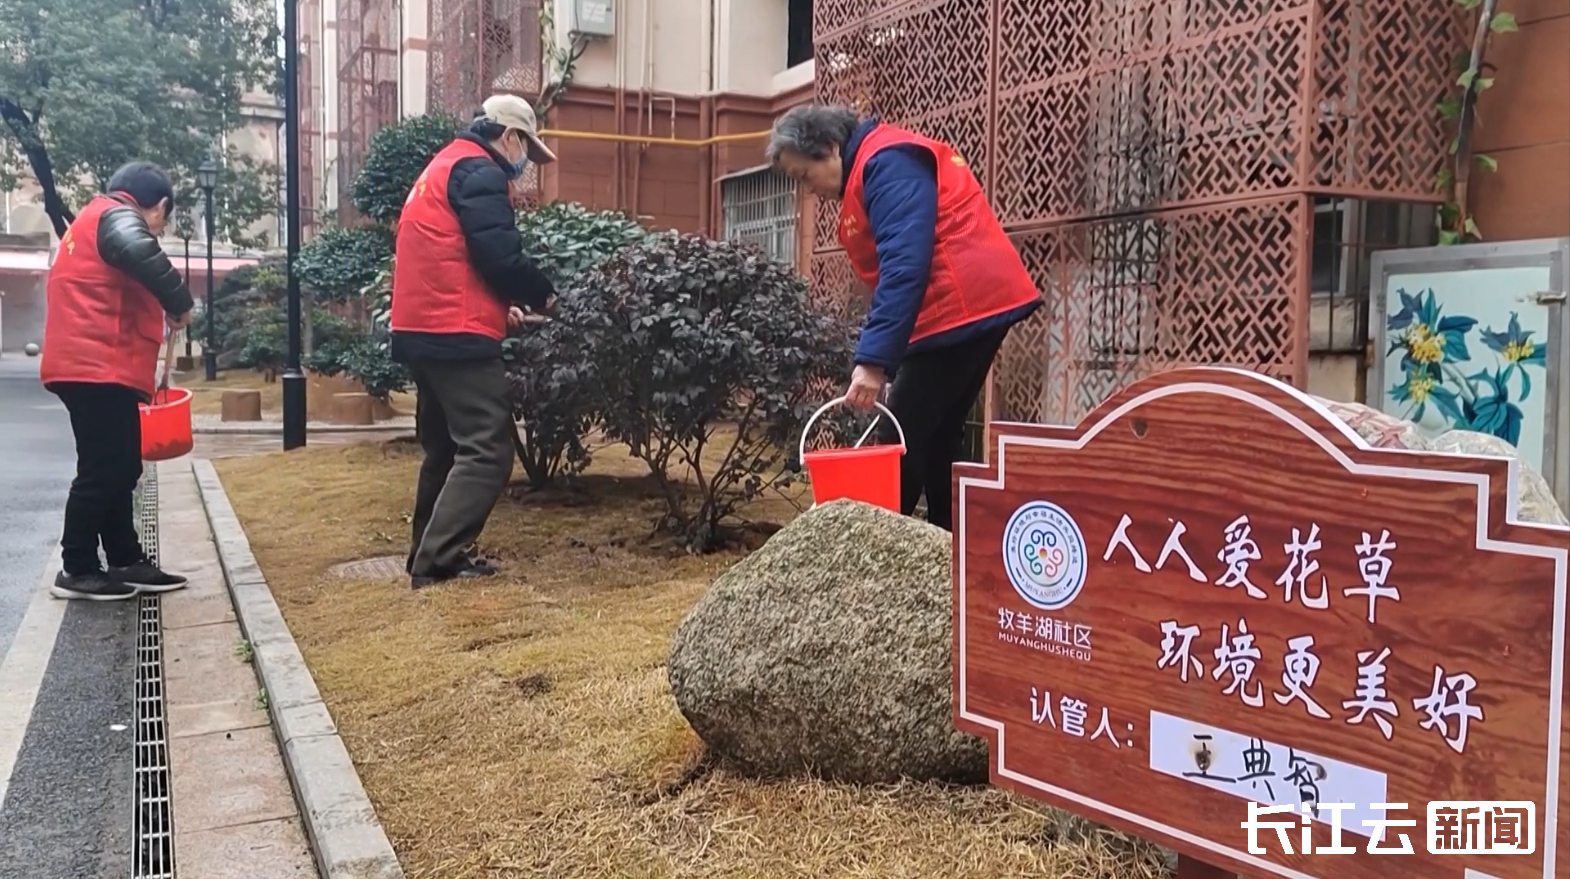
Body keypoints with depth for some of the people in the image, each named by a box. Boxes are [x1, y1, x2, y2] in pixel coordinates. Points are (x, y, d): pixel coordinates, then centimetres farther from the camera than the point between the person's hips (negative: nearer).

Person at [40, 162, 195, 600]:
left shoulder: (94, 220, 26)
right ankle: (76, 570, 0)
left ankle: (127, 562, 16)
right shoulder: (117, 216, -6)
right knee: (103, 470, -6)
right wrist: (179, 303, -17)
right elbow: (141, 255, -30)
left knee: (119, 469, 12)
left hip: (92, 366, 10)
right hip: (99, 368, -10)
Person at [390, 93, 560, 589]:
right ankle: (437, 563, -12)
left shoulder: (442, 168, 24)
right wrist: (544, 297, -1)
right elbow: (501, 257, -17)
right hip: (456, 335, -11)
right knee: (486, 450, -10)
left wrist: (501, 306, 19)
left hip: (422, 330, 11)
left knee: (447, 448, 16)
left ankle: (429, 556, 20)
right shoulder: (478, 172, -8)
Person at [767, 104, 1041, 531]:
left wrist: (873, 360, -28)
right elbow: (893, 265, 21)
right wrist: (881, 356, 14)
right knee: (935, 442, 12)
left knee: (901, 443, -6)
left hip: (962, 308, -10)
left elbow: (904, 265, -24)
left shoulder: (887, 162, -12)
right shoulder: (871, 170, 20)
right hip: (969, 308, 10)